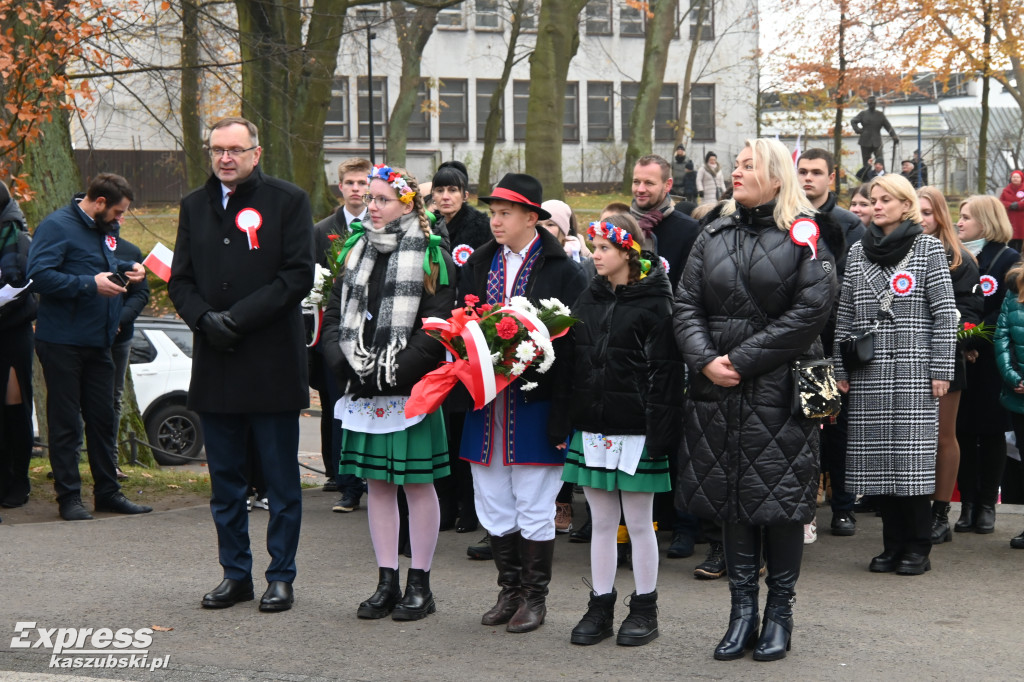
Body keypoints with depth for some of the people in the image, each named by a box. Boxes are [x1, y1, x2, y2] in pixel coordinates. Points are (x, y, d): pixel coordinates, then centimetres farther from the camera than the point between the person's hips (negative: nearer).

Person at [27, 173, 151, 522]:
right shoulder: (57, 226, -12)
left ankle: (108, 492, 19)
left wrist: (127, 269, 8)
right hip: (62, 344, -8)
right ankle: (68, 497, 5)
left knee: (103, 419, 12)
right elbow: (39, 276, -22)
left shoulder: (105, 230, 13)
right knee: (65, 423, 0)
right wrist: (91, 284, -25)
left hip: (98, 342, 8)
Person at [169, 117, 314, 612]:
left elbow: (298, 276, -9)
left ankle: (281, 576, 12)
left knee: (281, 479, 3)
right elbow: (180, 280, 12)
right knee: (225, 479, 11)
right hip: (215, 365, 5)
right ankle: (235, 573, 21)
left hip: (272, 365, -4)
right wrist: (205, 319, -9)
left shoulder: (287, 201, -1)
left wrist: (238, 317, -15)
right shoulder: (195, 206, 13)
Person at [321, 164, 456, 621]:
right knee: (377, 484, 9)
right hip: (363, 391, 6)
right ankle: (387, 583, 17)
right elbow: (334, 317, 11)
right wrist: (345, 365, -6)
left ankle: (419, 584, 10)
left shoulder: (432, 256, -5)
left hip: (411, 390, -6)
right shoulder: (357, 251, 12)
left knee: (418, 483, 2)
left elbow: (437, 327, -12)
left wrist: (394, 371, -18)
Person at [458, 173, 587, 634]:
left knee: (534, 508, 1)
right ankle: (509, 591, 22)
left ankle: (534, 597, 13)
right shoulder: (479, 264, 11)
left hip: (534, 403, -5)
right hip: (486, 401, 5)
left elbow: (571, 340, -9)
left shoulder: (561, 270, -6)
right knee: (494, 505, 10)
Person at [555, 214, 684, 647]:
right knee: (601, 521, 11)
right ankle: (600, 607, 18)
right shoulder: (587, 300, 12)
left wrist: (660, 430, -15)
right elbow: (570, 363, 14)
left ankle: (644, 610, 14)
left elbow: (665, 371, -10)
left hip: (634, 430, -5)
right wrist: (561, 419, 8)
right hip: (592, 426, 5)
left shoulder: (654, 303, -6)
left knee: (639, 522, 4)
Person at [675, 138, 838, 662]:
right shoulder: (714, 235, 11)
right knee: (731, 495, 7)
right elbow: (687, 304, 7)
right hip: (718, 387, 4)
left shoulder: (805, 235, -4)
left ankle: (780, 613, 12)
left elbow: (812, 310, -13)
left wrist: (743, 360, -14)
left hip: (781, 389, -4)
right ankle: (743, 609, 16)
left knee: (780, 498, 0)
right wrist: (705, 359, -11)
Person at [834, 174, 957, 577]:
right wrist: (840, 370, 8)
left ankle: (918, 547, 5)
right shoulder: (859, 252, 12)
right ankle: (893, 543, 12)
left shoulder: (928, 249, 1)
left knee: (912, 458, -5)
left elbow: (945, 313, -2)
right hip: (867, 374, 4)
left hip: (914, 373, -4)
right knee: (875, 461, 2)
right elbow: (845, 317, 13)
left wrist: (941, 370, -7)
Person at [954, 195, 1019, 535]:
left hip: (990, 359, -3)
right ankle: (968, 504, 8)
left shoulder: (1008, 259, -1)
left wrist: (973, 340, -18)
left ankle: (987, 505, 9)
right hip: (958, 359, 3)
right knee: (963, 430, 2)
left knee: (991, 430, 2)